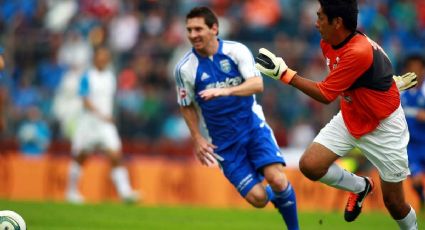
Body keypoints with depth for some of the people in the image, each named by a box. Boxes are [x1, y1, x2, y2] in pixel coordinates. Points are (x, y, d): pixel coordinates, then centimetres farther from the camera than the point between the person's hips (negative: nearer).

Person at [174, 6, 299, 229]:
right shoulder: (185, 68, -8)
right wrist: (198, 139, -1)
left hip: (253, 126, 0)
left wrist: (225, 91, -38)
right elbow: (187, 106, 7)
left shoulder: (237, 51, -10)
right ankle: (273, 195, 26)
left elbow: (257, 84, -23)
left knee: (277, 179, -21)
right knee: (258, 198, -11)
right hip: (223, 142, 0)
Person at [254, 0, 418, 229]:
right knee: (310, 165, -12)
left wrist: (283, 73, -24)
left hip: (383, 126, -7)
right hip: (350, 118, 7)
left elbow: (325, 95, -27)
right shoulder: (328, 44, -7)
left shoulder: (359, 52, -33)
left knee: (394, 203, 0)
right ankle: (360, 187, 15)